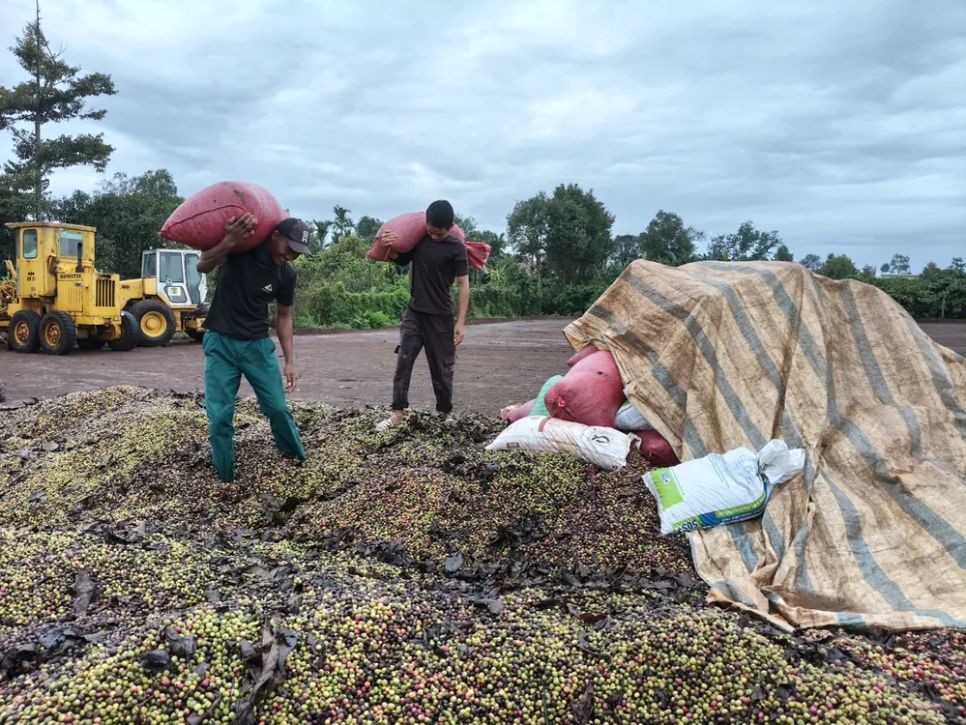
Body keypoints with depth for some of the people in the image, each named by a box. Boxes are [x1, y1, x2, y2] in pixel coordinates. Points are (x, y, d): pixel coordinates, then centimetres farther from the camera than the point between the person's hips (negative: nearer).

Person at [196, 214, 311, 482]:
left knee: (278, 408, 0)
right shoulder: (240, 247, -12)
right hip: (220, 342, -2)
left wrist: (290, 361, 0)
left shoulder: (286, 275, -5)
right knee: (219, 416, -5)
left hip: (257, 344, 2)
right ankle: (225, 480, 11)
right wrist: (229, 243, -39)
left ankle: (300, 463, 22)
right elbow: (203, 266, -22)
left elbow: (284, 316, 5)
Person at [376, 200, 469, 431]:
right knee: (403, 362, -2)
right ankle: (398, 412, 5)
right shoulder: (418, 238, 3)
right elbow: (401, 260, 18)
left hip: (440, 316, -4)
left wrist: (460, 321, -15)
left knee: (442, 367, 5)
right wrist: (389, 248, -6)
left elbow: (464, 284, -9)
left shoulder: (456, 248, -10)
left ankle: (446, 412, 21)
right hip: (414, 312, 4)